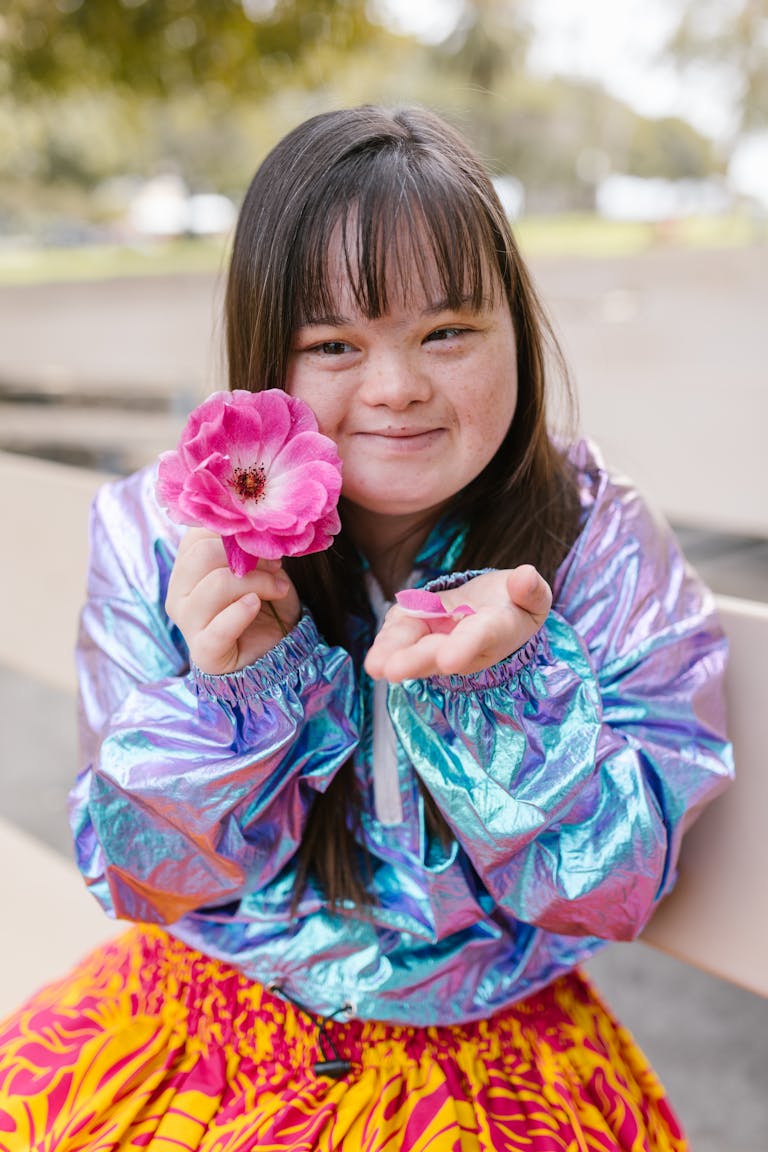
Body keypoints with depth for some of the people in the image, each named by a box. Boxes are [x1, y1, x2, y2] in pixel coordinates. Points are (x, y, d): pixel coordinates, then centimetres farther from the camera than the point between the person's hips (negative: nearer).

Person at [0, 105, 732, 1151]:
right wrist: (233, 689, -25)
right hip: (213, 1007, 1)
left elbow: (615, 890, -11)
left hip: (489, 1040, 0)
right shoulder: (162, 540, -10)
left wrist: (495, 682, -28)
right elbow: (143, 876, -6)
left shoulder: (600, 549, -11)